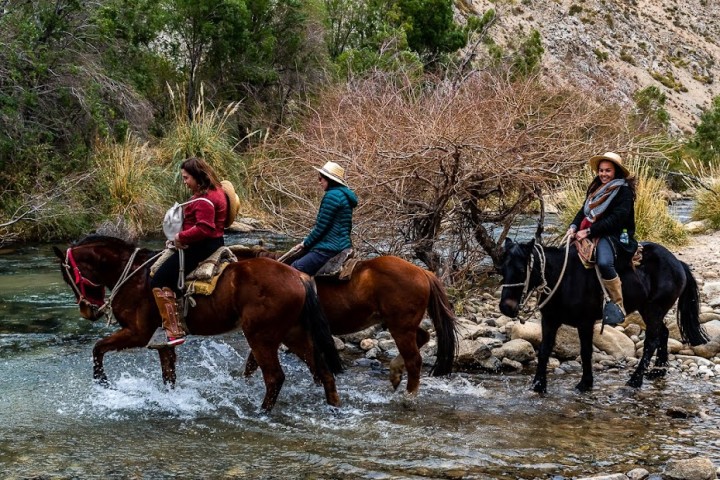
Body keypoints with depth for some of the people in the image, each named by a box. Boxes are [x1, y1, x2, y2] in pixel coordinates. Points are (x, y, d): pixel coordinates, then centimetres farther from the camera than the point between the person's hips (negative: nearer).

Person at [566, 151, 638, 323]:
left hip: (614, 235, -8)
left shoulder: (624, 191, -7)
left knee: (604, 262, -36)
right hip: (590, 234, 8)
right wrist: (574, 226, -6)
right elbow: (584, 211, 15)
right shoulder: (595, 187, 17)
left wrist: (589, 231, -22)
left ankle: (618, 306, -28)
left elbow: (616, 218, -17)